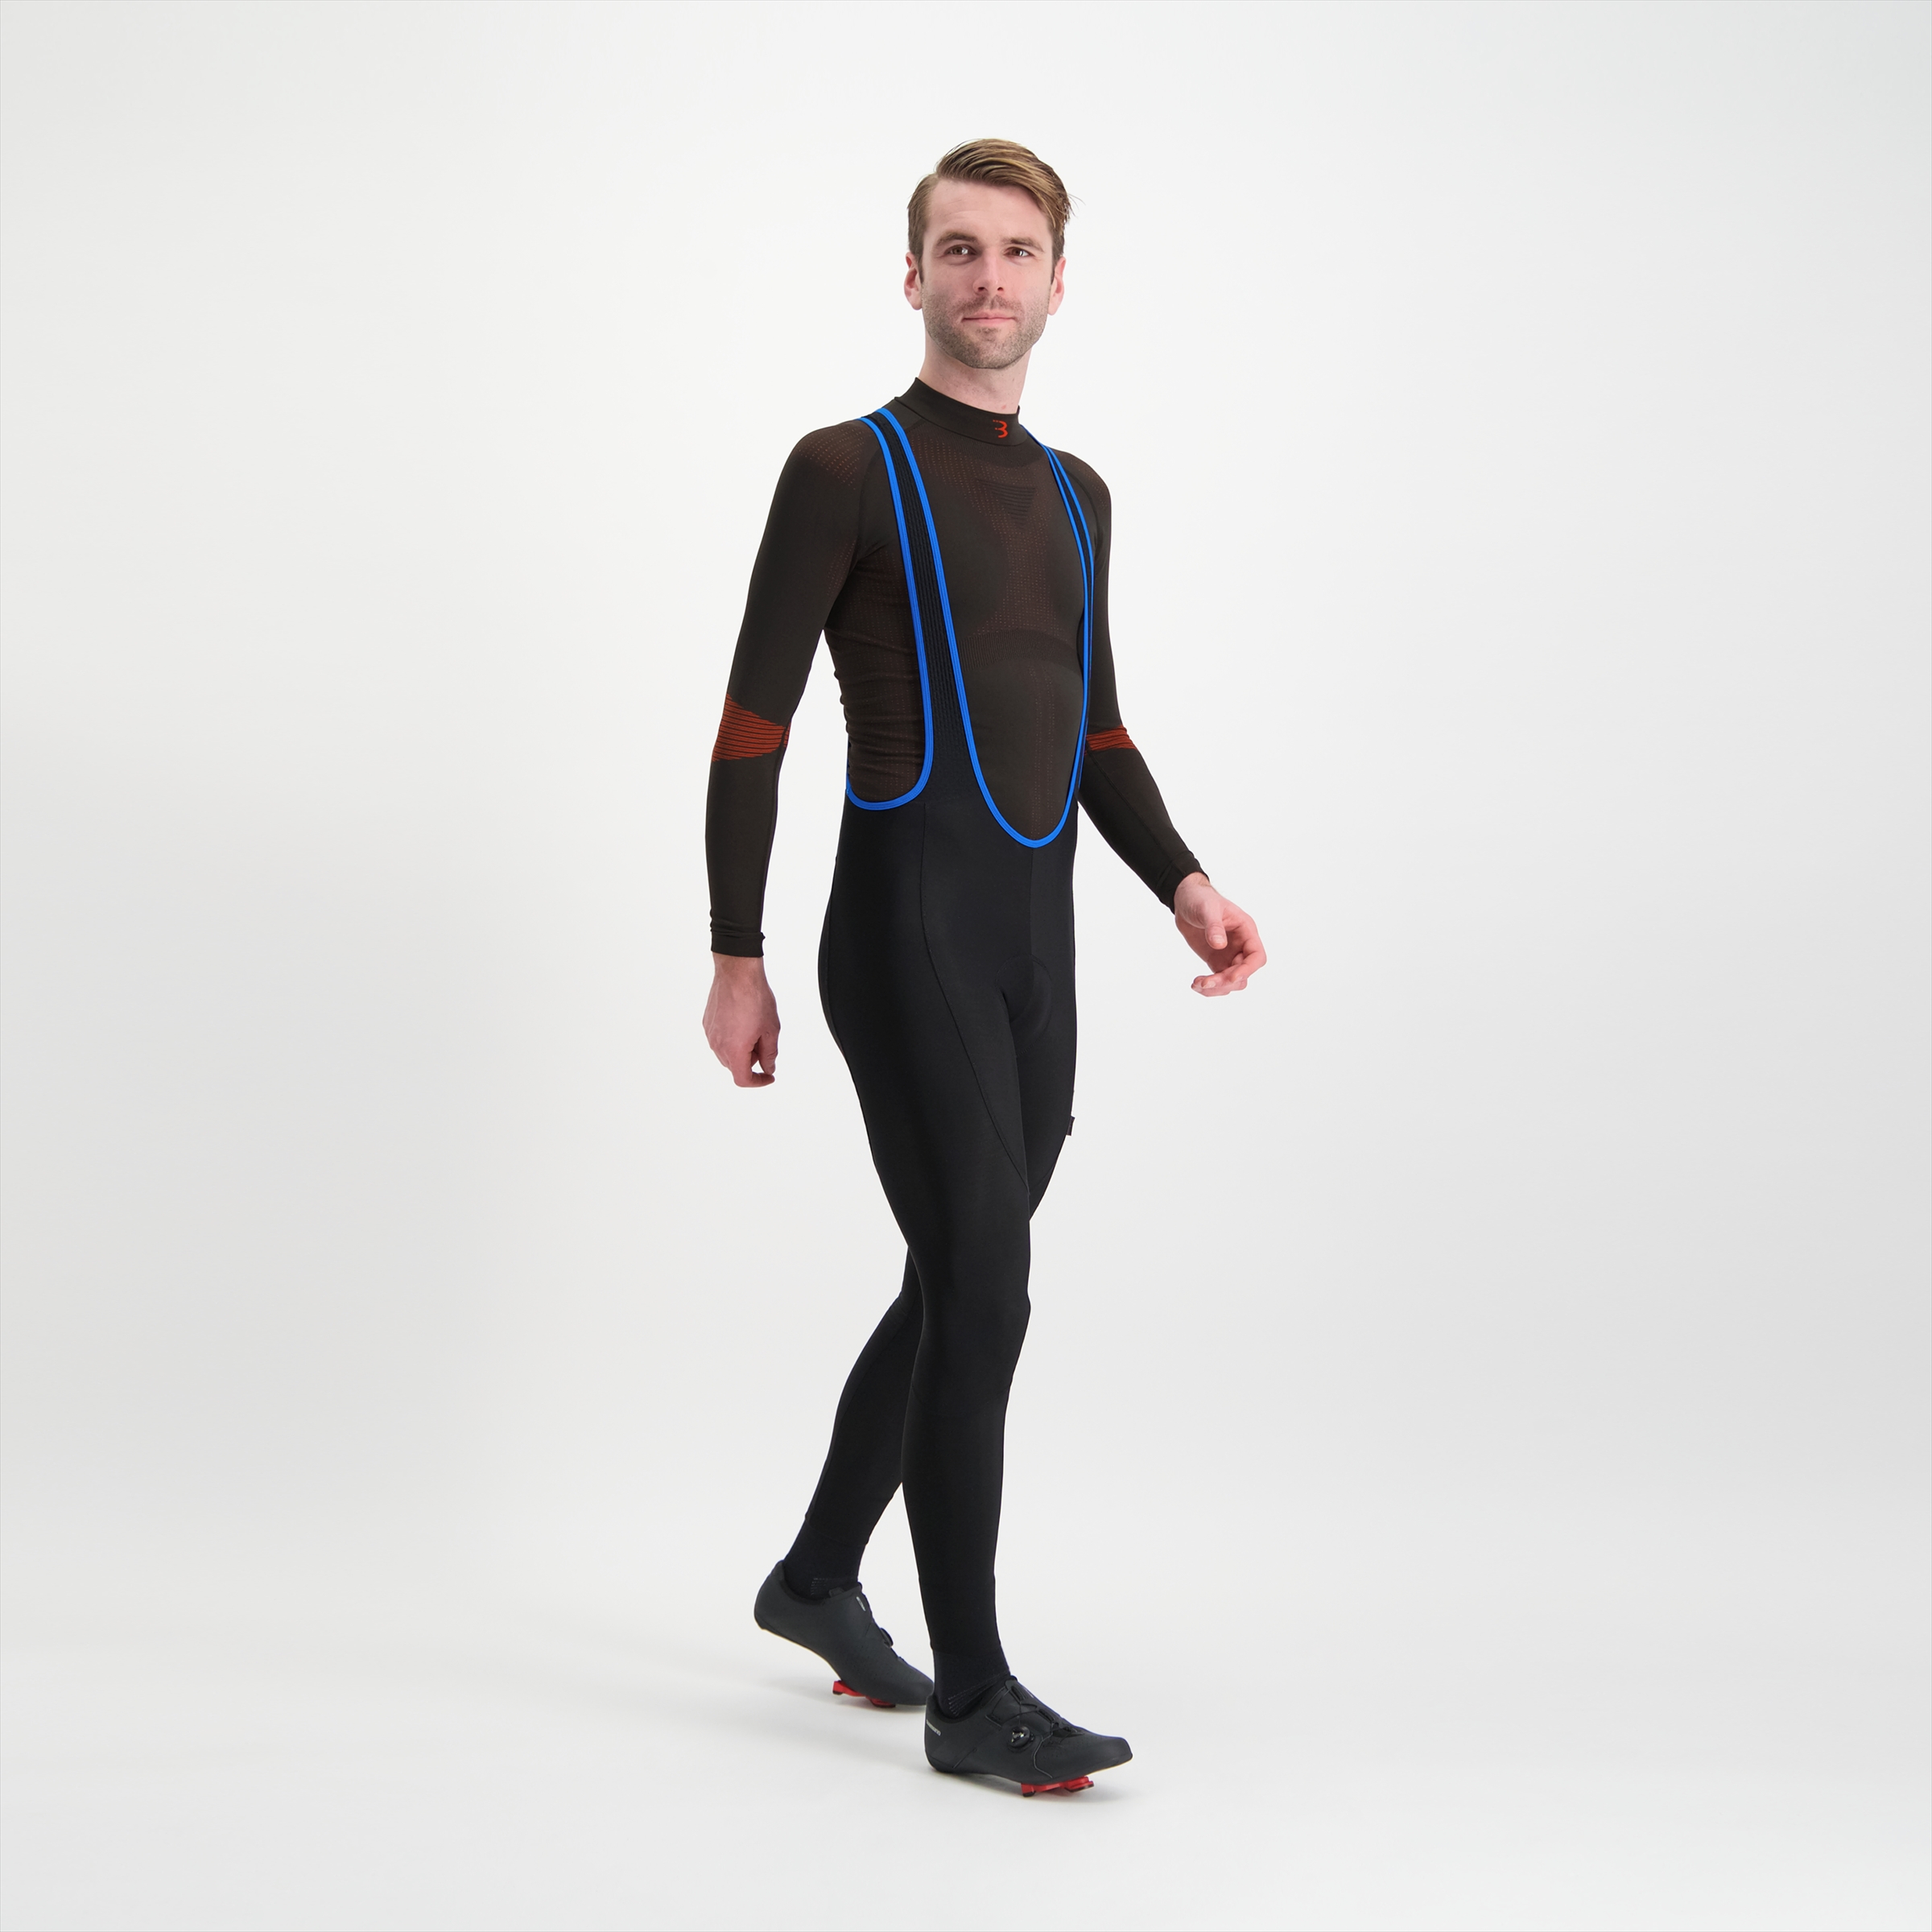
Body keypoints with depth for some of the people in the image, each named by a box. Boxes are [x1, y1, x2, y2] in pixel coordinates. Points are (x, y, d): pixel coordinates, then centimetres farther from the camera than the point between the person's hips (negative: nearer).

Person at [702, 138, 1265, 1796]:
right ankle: (972, 1693, -3)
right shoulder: (848, 471, -3)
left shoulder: (1078, 498, 18)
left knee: (957, 1286, 14)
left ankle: (819, 1577, 33)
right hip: (908, 934, -7)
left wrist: (1183, 880, 7)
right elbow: (754, 727, -6)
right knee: (985, 1294, -11)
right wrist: (738, 958, -10)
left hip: (1038, 945, 7)